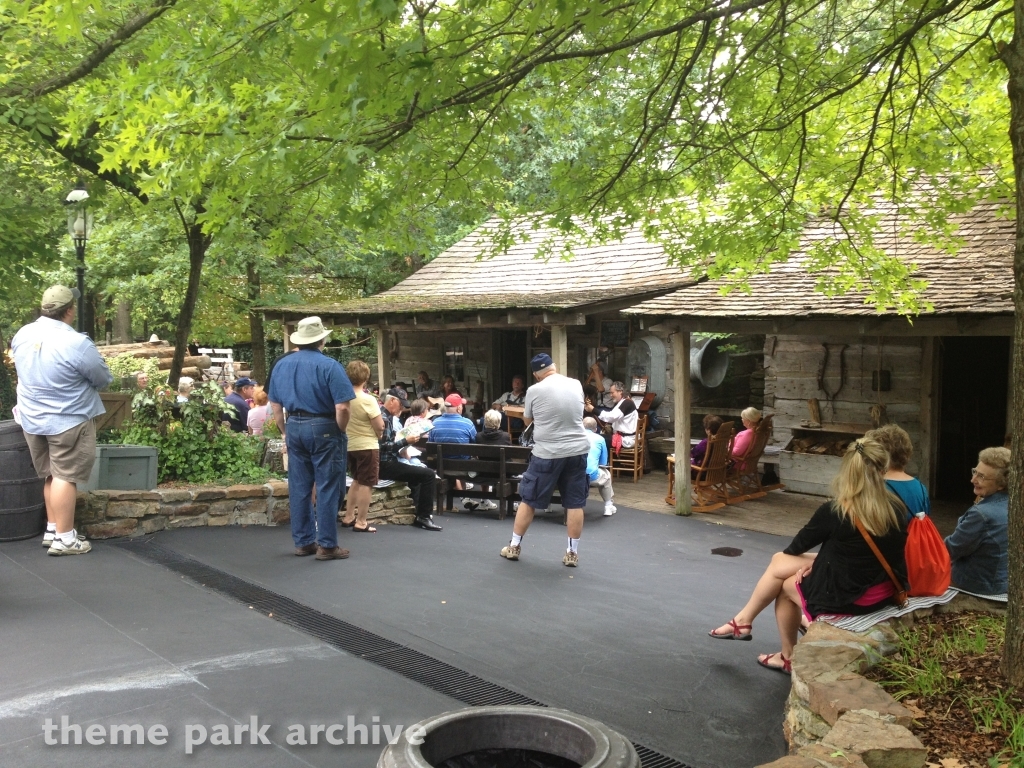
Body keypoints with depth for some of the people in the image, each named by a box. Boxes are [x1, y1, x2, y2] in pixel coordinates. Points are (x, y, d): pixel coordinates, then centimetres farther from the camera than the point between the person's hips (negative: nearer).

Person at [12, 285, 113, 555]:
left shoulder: (21, 335, 0)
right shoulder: (77, 343, -22)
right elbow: (105, 379, -9)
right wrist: (81, 382, 12)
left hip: (33, 419, 7)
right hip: (68, 420, -7)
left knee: (51, 475, 18)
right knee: (65, 477, 0)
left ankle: (52, 530, 25)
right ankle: (64, 539, 5)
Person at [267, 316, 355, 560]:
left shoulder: (282, 364, 8)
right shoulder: (329, 365, -11)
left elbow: (275, 405, 12)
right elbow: (342, 407, -17)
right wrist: (341, 431, -1)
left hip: (294, 428, 6)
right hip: (324, 429, -6)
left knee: (299, 487, 12)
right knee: (328, 488, 0)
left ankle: (303, 542, 19)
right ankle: (326, 545, 3)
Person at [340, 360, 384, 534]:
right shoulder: (368, 400, -19)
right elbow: (380, 426, -18)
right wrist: (379, 434, 2)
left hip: (349, 445, 7)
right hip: (367, 446, -7)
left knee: (357, 481, 22)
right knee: (366, 484, 1)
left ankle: (348, 517, 25)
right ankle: (361, 523, 2)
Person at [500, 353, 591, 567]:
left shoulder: (534, 390, -7)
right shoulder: (576, 385, 5)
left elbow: (527, 421, 9)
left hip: (547, 453, -3)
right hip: (577, 450, 3)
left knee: (529, 500, 10)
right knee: (575, 503, 8)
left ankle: (514, 547, 18)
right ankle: (572, 553, 12)